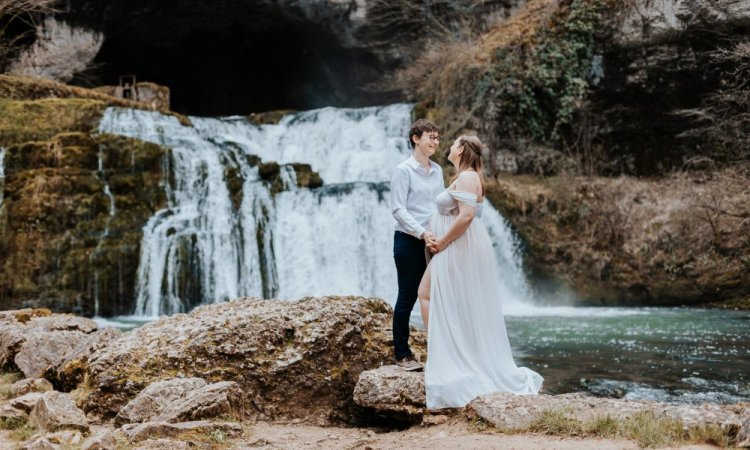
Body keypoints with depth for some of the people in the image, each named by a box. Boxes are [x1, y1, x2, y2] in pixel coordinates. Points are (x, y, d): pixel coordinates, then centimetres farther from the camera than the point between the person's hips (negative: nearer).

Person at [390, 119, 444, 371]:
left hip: (433, 242, 6)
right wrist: (421, 232, -22)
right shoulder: (403, 170, -8)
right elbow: (398, 209, -13)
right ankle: (402, 354, 8)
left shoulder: (437, 171, 12)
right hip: (409, 241, -6)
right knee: (407, 298, 0)